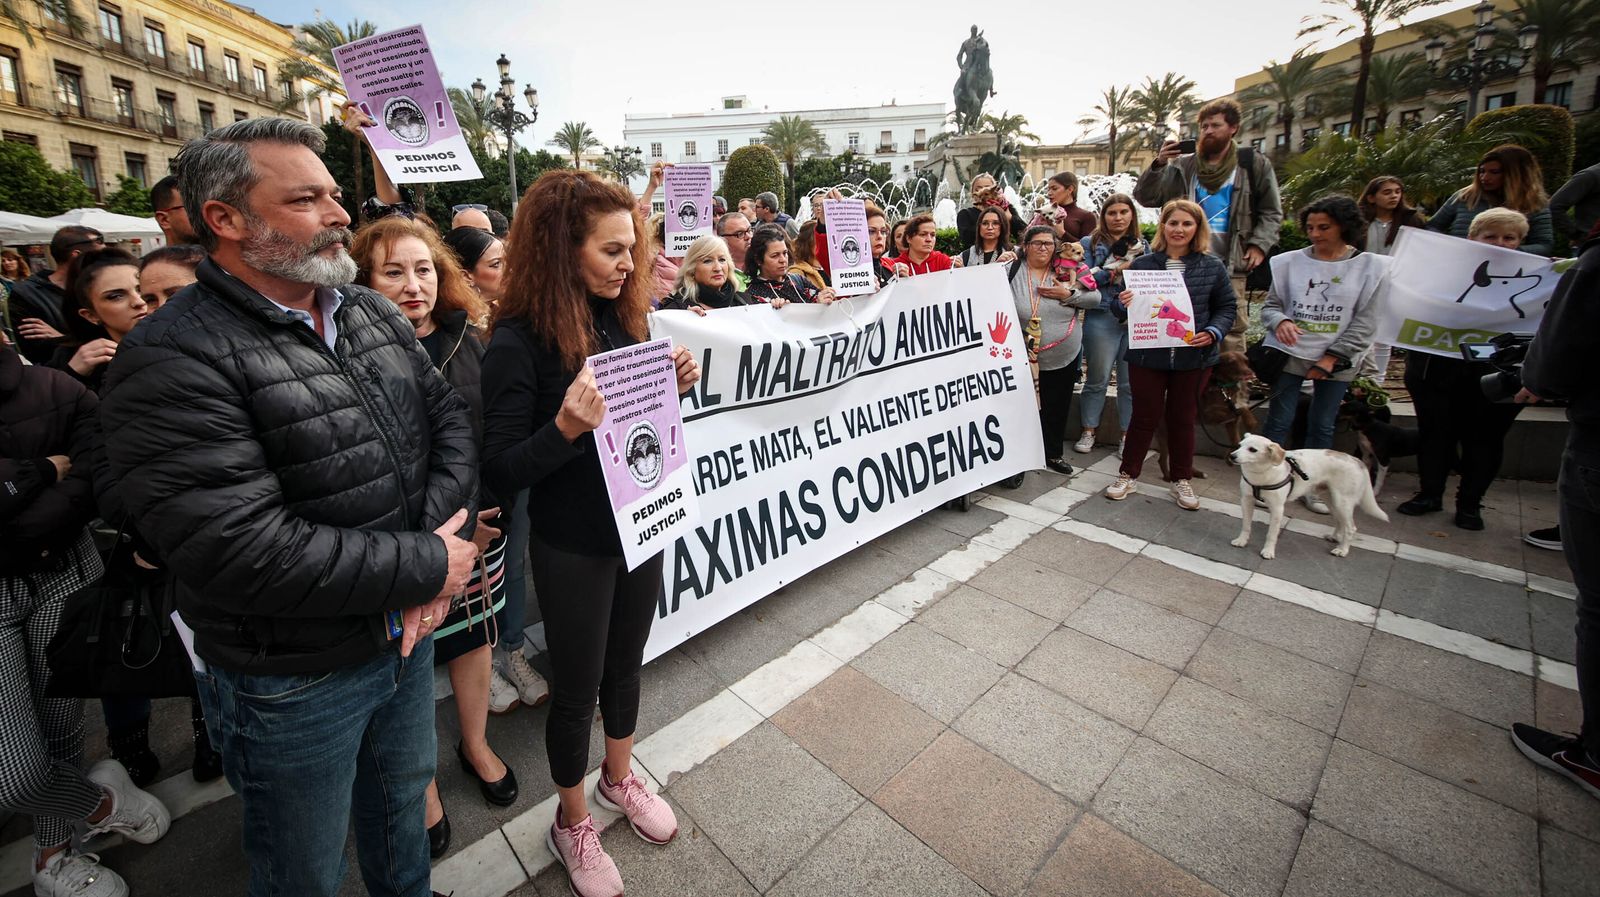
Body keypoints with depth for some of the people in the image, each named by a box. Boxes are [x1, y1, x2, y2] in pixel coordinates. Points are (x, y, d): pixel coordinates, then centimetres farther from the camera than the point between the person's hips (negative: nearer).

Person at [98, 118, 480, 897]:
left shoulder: (373, 313, 2)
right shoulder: (172, 360, -21)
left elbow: (451, 416, -1)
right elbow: (244, 553, -29)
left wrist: (444, 532, -17)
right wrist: (429, 566, -21)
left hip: (408, 633, 6)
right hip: (292, 682, -6)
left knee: (402, 800, 30)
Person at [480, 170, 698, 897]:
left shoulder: (623, 317, -1)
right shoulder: (519, 342, -18)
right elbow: (500, 472, -17)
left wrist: (673, 385, -9)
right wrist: (566, 428, -33)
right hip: (573, 547, -5)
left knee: (626, 663, 23)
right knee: (576, 687, 14)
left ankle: (619, 777, 51)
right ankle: (571, 824, 42)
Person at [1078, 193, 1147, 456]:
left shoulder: (1143, 246, 15)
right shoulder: (1091, 243, 6)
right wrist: (1118, 268, -11)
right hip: (1102, 318, -3)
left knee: (1131, 382, 5)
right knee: (1097, 380, 4)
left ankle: (1127, 435, 15)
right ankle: (1088, 431, 16)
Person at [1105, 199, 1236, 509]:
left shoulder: (1212, 267, 2)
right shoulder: (1142, 264, -1)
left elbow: (1227, 307, 8)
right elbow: (1124, 312, 4)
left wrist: (1213, 332, -10)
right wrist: (1124, 305, -19)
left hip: (1194, 358, 2)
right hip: (1147, 356, -1)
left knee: (1183, 418, 12)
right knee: (1145, 416, 6)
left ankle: (1181, 480, 27)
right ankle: (1128, 475, 20)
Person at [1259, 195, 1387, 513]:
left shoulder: (1370, 267, 1)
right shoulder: (1290, 262, 1)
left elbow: (1365, 322, -3)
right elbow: (1270, 305, 4)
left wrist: (1332, 357, -11)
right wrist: (1280, 321, -19)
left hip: (1336, 362, 1)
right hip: (1290, 354, -1)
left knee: (1322, 426, 10)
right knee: (1279, 422, 1)